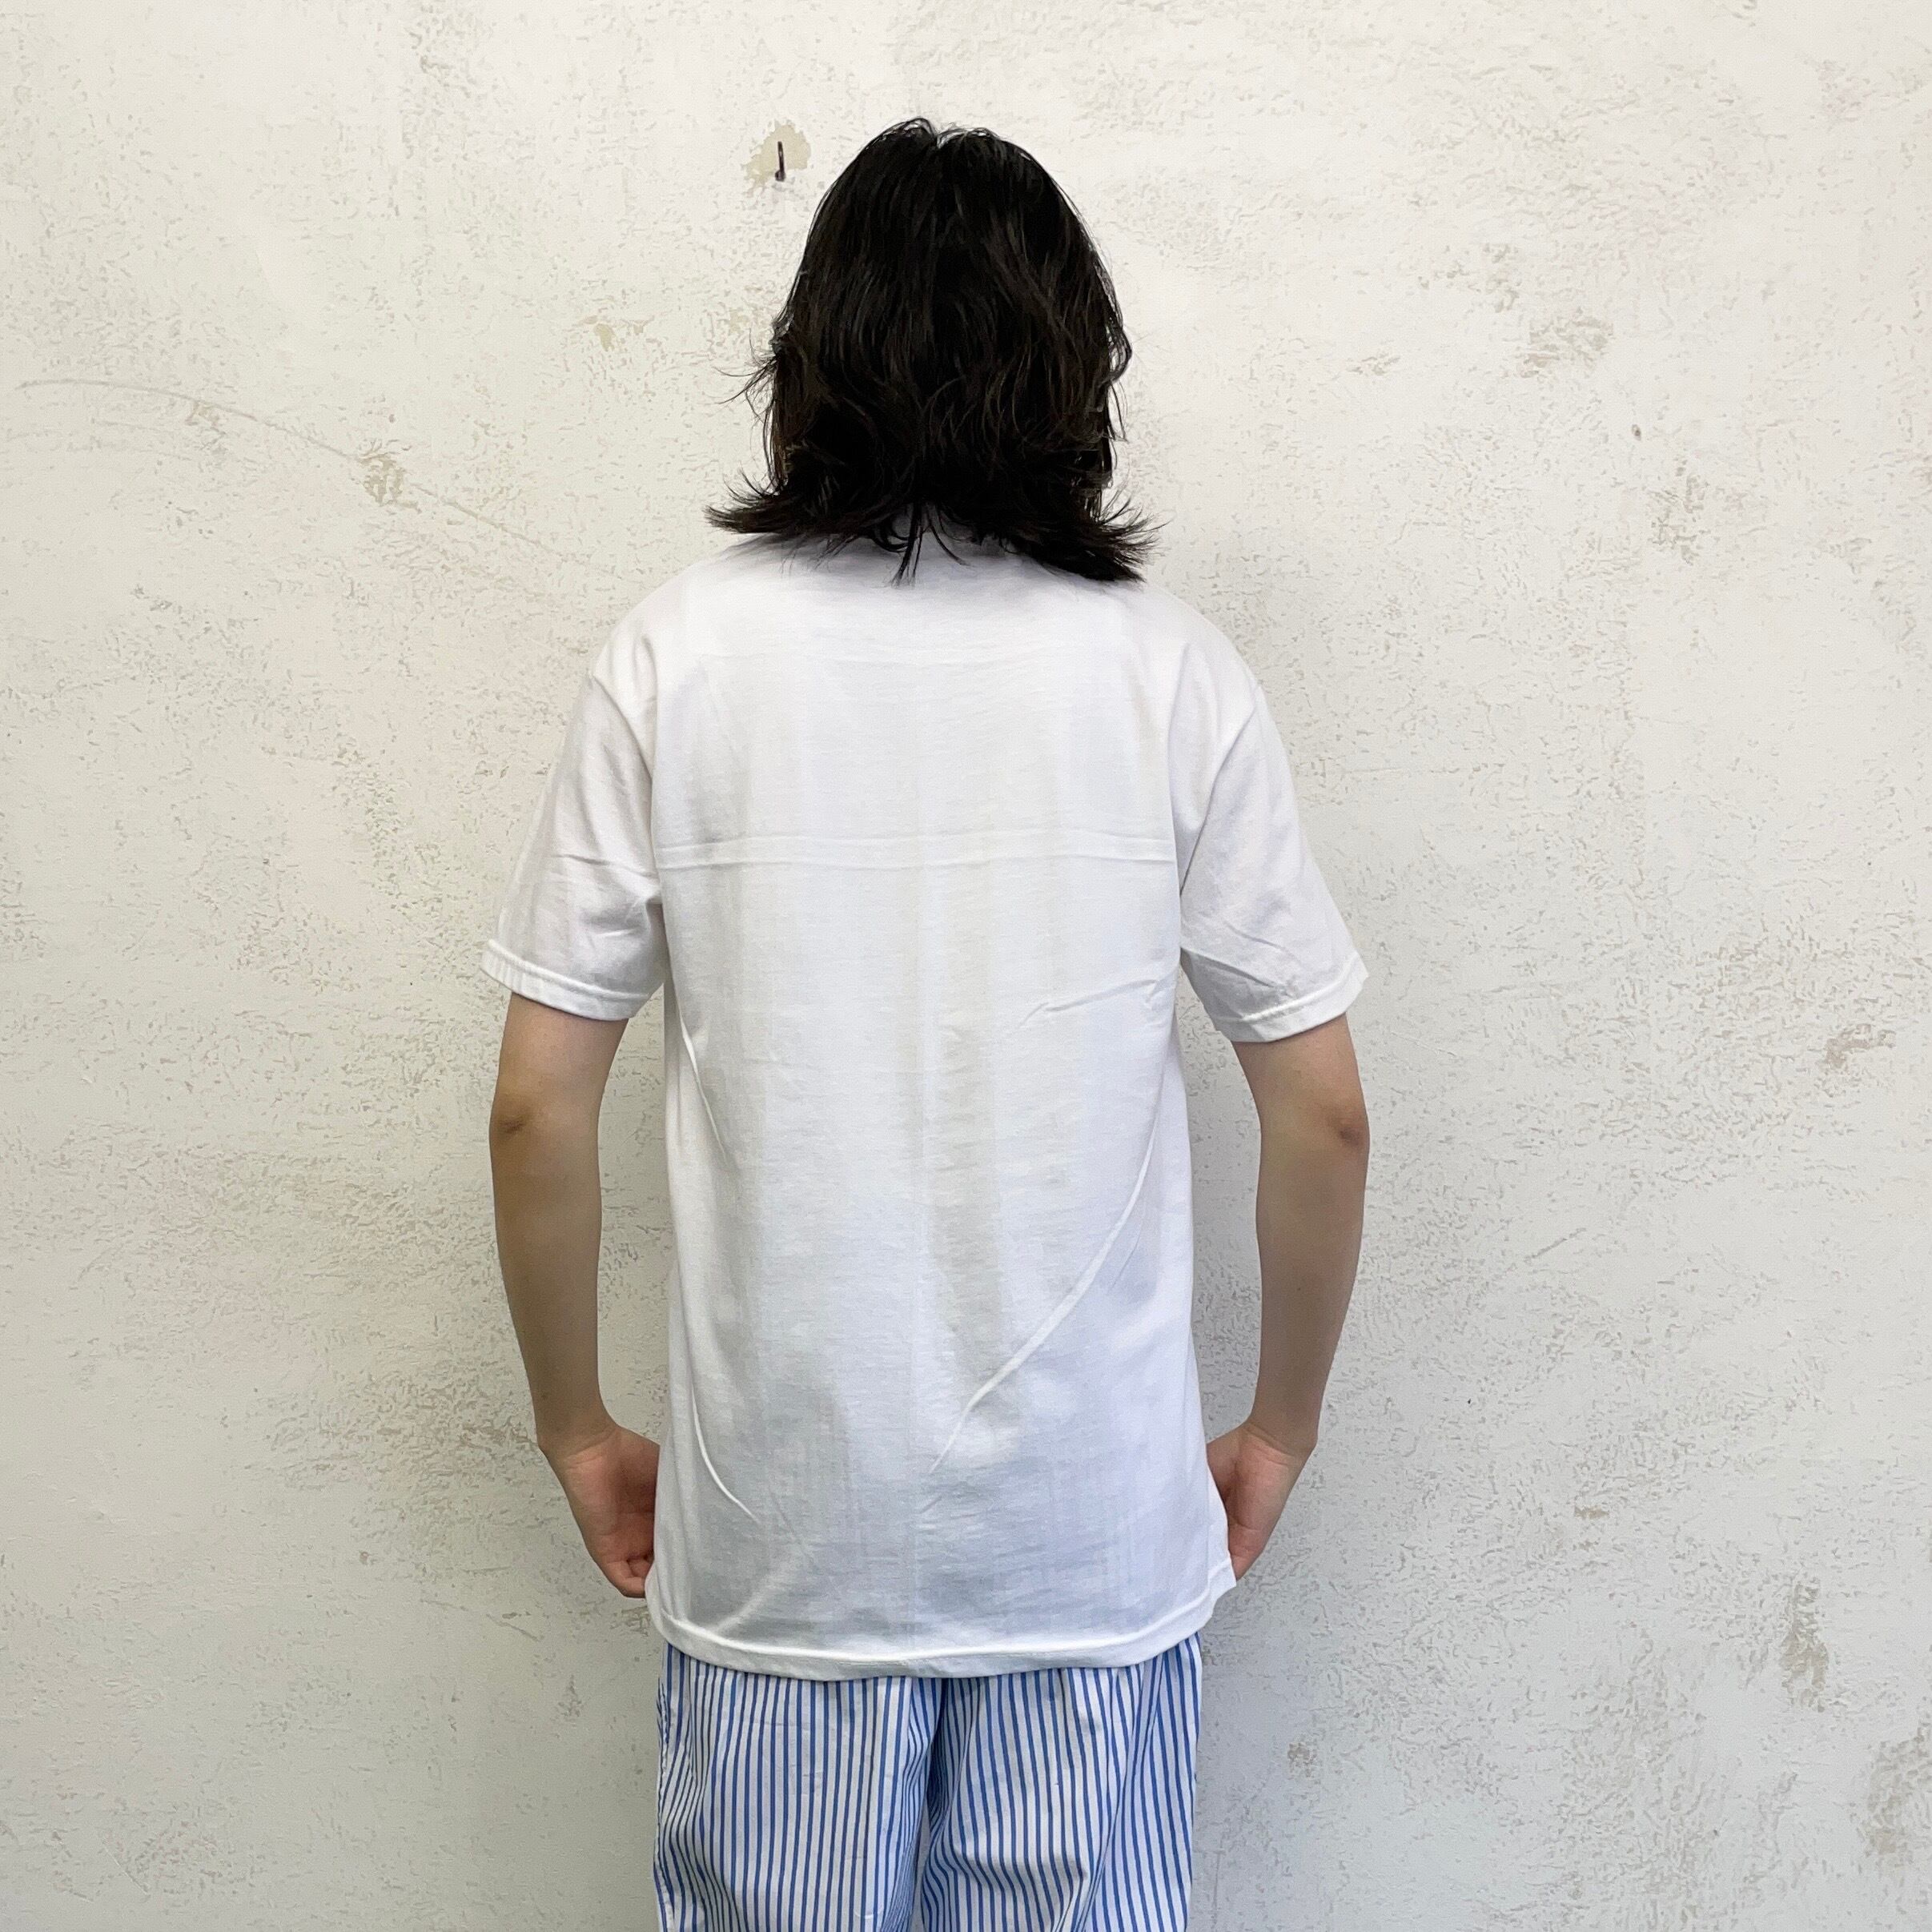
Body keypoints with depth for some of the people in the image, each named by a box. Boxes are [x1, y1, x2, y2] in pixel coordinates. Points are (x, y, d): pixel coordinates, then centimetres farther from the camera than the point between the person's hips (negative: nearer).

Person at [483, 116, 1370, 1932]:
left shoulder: (674, 656, -7)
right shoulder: (1174, 670, -6)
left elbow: (537, 1112, -6)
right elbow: (1323, 1113, -3)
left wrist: (578, 1430, 9)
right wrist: (1282, 1426, 12)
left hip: (779, 1525, 0)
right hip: (1101, 1516, 1)